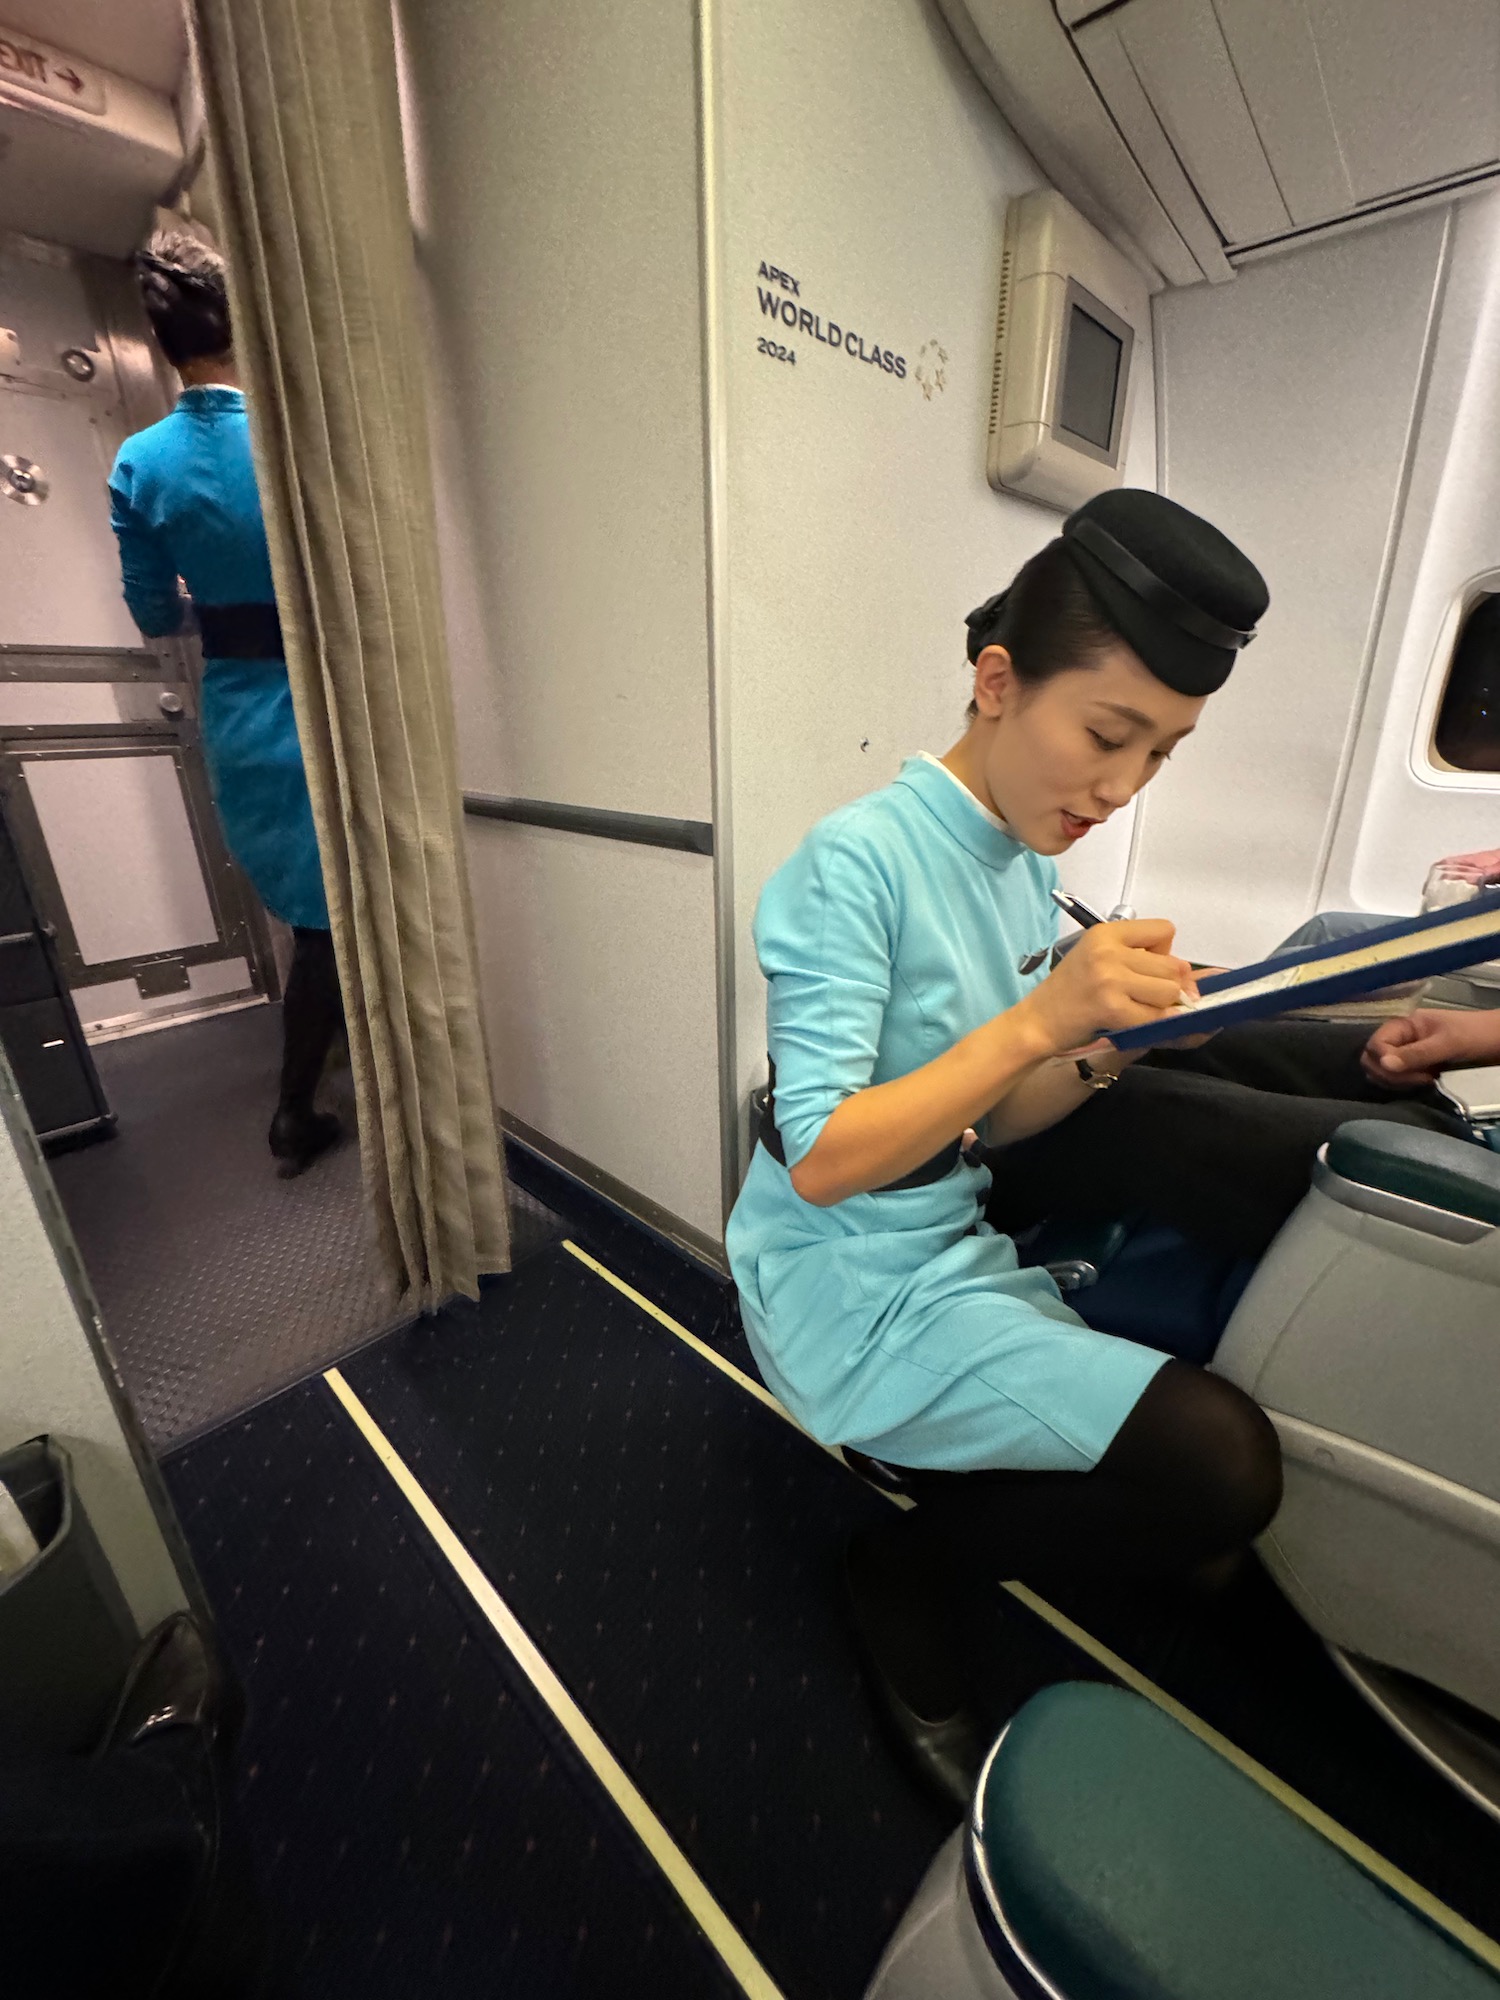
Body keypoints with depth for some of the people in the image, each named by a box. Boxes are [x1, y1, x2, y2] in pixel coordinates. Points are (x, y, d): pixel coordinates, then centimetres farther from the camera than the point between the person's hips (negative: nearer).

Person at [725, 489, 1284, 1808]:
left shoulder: (1034, 868, 4)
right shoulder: (862, 858, -20)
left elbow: (989, 1121, 7)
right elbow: (822, 1160, -23)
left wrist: (1110, 1045, -12)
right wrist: (1043, 1017, -28)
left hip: (956, 1248, 8)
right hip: (850, 1285, -8)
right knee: (1223, 1465, -14)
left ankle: (914, 1567, 26)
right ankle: (908, 1579, 10)